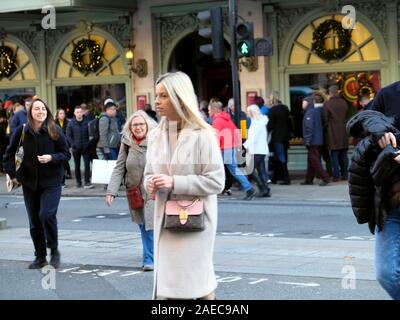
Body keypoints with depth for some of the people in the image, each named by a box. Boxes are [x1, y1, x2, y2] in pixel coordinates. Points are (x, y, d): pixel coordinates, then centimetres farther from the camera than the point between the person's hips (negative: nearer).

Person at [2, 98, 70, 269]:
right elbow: (10, 153, 10)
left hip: (51, 181, -3)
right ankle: (40, 257, 21)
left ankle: (54, 250, 1)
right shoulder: (22, 131, -1)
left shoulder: (54, 131, -6)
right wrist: (12, 173, 2)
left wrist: (51, 158, -18)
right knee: (34, 221, 8)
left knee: (47, 215, -19)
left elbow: (66, 154, -1)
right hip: (29, 182, 3)